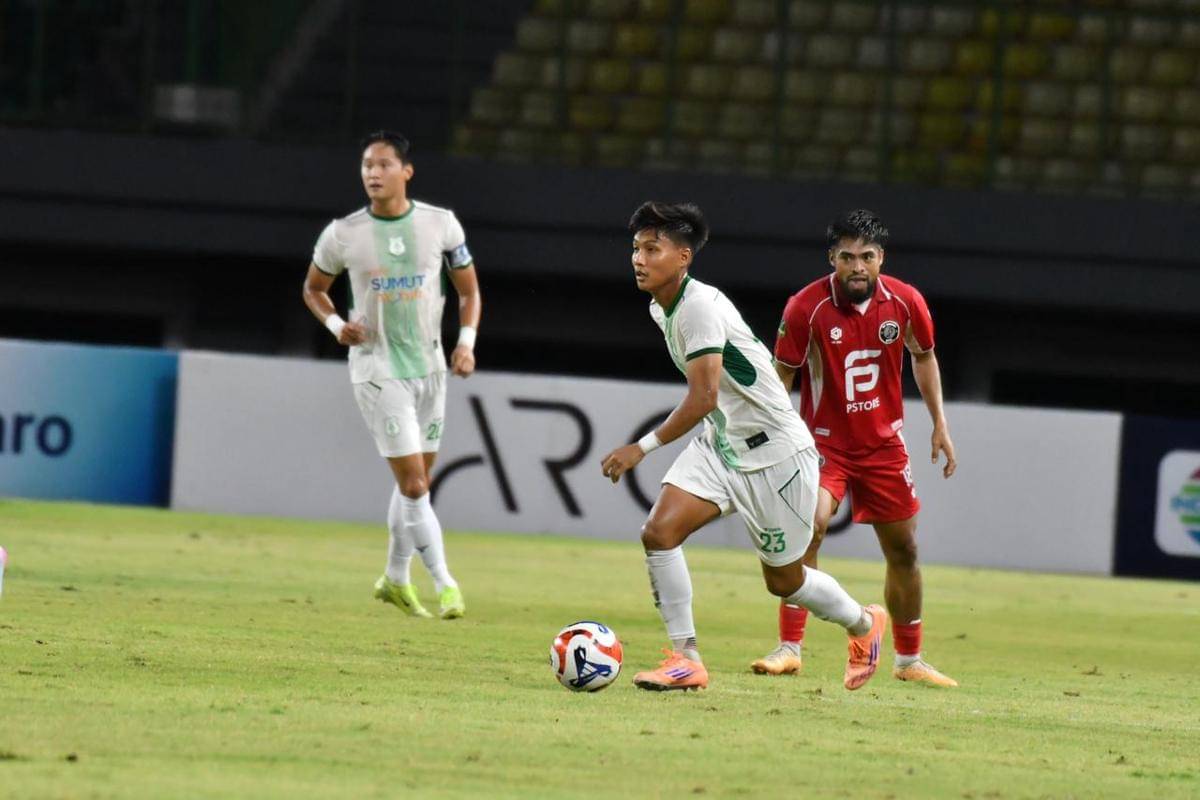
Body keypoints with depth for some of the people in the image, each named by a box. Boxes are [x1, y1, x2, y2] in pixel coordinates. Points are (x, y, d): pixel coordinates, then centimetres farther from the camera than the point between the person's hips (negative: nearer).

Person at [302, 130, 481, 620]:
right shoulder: (343, 235, -7)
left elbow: (468, 290, 8)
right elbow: (313, 289, 9)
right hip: (376, 369, -3)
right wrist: (337, 325, -10)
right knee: (413, 483, -12)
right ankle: (444, 583, -8)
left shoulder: (440, 225, -3)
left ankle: (396, 579, 30)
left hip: (428, 364, 3)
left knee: (416, 480, 13)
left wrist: (466, 341, -8)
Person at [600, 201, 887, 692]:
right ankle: (686, 660, -8)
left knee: (783, 581, 7)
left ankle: (864, 624, 36)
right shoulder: (660, 309, 4)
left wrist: (644, 447, -30)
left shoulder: (701, 307, -25)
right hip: (720, 446, 8)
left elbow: (704, 398, -31)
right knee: (659, 531, -14)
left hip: (775, 453, -8)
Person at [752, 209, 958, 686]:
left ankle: (910, 661, 26)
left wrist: (940, 425, 10)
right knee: (809, 523, -27)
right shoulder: (805, 308, -18)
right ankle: (789, 648, -24)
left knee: (903, 550, 9)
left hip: (885, 444, 4)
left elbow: (924, 356, 10)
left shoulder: (905, 303, -10)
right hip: (825, 440, -4)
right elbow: (781, 376, -8)